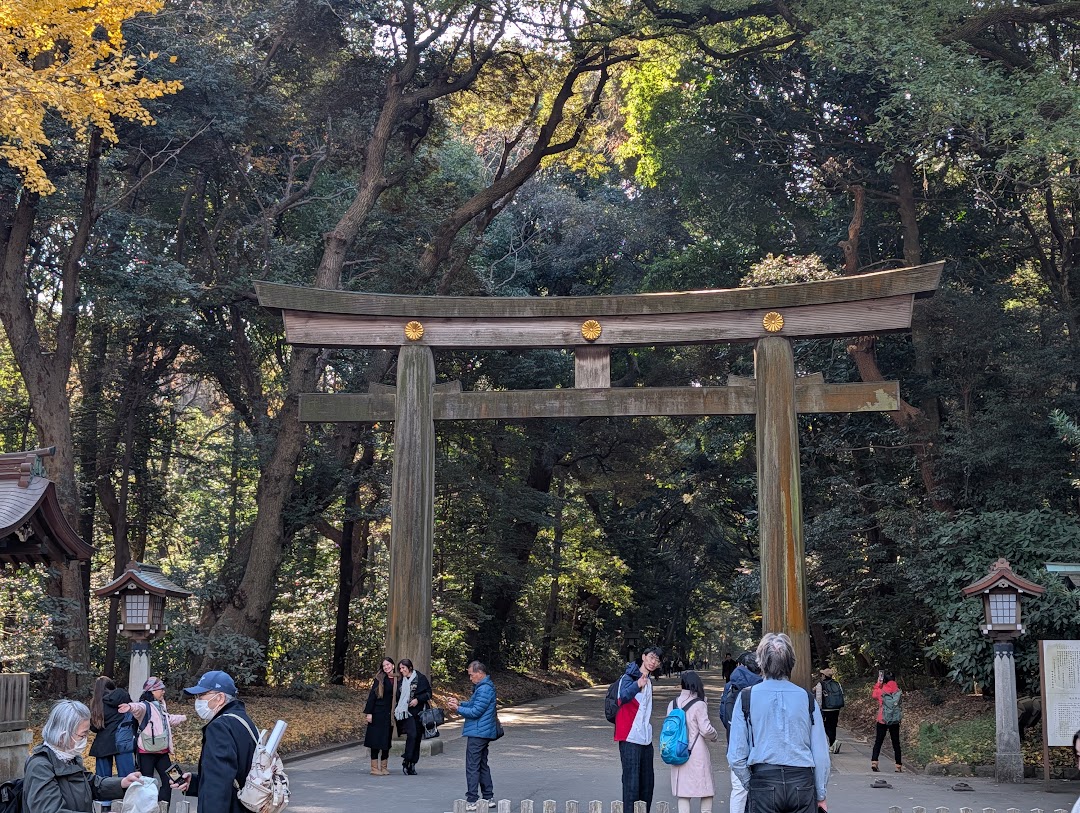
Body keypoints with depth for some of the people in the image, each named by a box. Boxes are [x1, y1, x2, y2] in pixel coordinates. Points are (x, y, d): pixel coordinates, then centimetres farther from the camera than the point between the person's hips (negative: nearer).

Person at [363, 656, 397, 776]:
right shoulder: (379, 679, -3)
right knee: (376, 740, -1)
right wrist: (369, 712, -11)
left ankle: (384, 767, 15)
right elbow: (372, 695, -5)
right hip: (378, 714, -3)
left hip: (390, 715, 3)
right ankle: (374, 768, 3)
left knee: (387, 741, 7)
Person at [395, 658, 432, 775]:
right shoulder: (401, 682, 14)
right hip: (406, 713, 1)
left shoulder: (421, 678, 2)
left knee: (417, 737, 2)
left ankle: (412, 764, 10)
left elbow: (428, 693, 1)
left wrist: (418, 699, -12)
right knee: (411, 734, -19)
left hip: (418, 713, -1)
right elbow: (398, 697, 19)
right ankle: (406, 761, -13)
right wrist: (397, 711, 11)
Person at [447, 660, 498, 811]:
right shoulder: (482, 687, 15)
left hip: (477, 734, -11)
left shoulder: (484, 689, -19)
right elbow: (473, 705, 20)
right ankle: (488, 798, 22)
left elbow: (475, 712, -20)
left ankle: (471, 801, -7)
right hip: (484, 734, 11)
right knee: (483, 765, 16)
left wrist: (458, 708, -10)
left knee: (472, 767, -7)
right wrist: (459, 703, 7)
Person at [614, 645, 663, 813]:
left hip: (645, 739, 8)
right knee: (631, 782, -11)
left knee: (647, 782, 12)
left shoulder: (648, 682, 16)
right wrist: (637, 685, -52)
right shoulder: (629, 678, -10)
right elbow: (624, 697, -33)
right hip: (630, 738, -8)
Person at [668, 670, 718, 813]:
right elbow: (706, 730, -13)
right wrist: (714, 736, 5)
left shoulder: (672, 704, 2)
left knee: (683, 791, 7)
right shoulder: (699, 705, -12)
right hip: (698, 753, -4)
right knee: (706, 790, 10)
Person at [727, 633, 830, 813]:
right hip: (802, 783, 1)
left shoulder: (746, 698, -2)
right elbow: (821, 753, 4)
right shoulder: (806, 698, 1)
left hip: (763, 780, -1)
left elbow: (736, 755, -3)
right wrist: (820, 795, 15)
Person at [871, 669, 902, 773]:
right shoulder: (898, 691, -7)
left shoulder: (881, 691, -11)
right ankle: (898, 765, 12)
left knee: (878, 742, 7)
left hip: (882, 721, -1)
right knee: (896, 743, 10)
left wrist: (879, 682, 9)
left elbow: (873, 694, 11)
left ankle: (874, 762, -3)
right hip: (895, 721, 1)